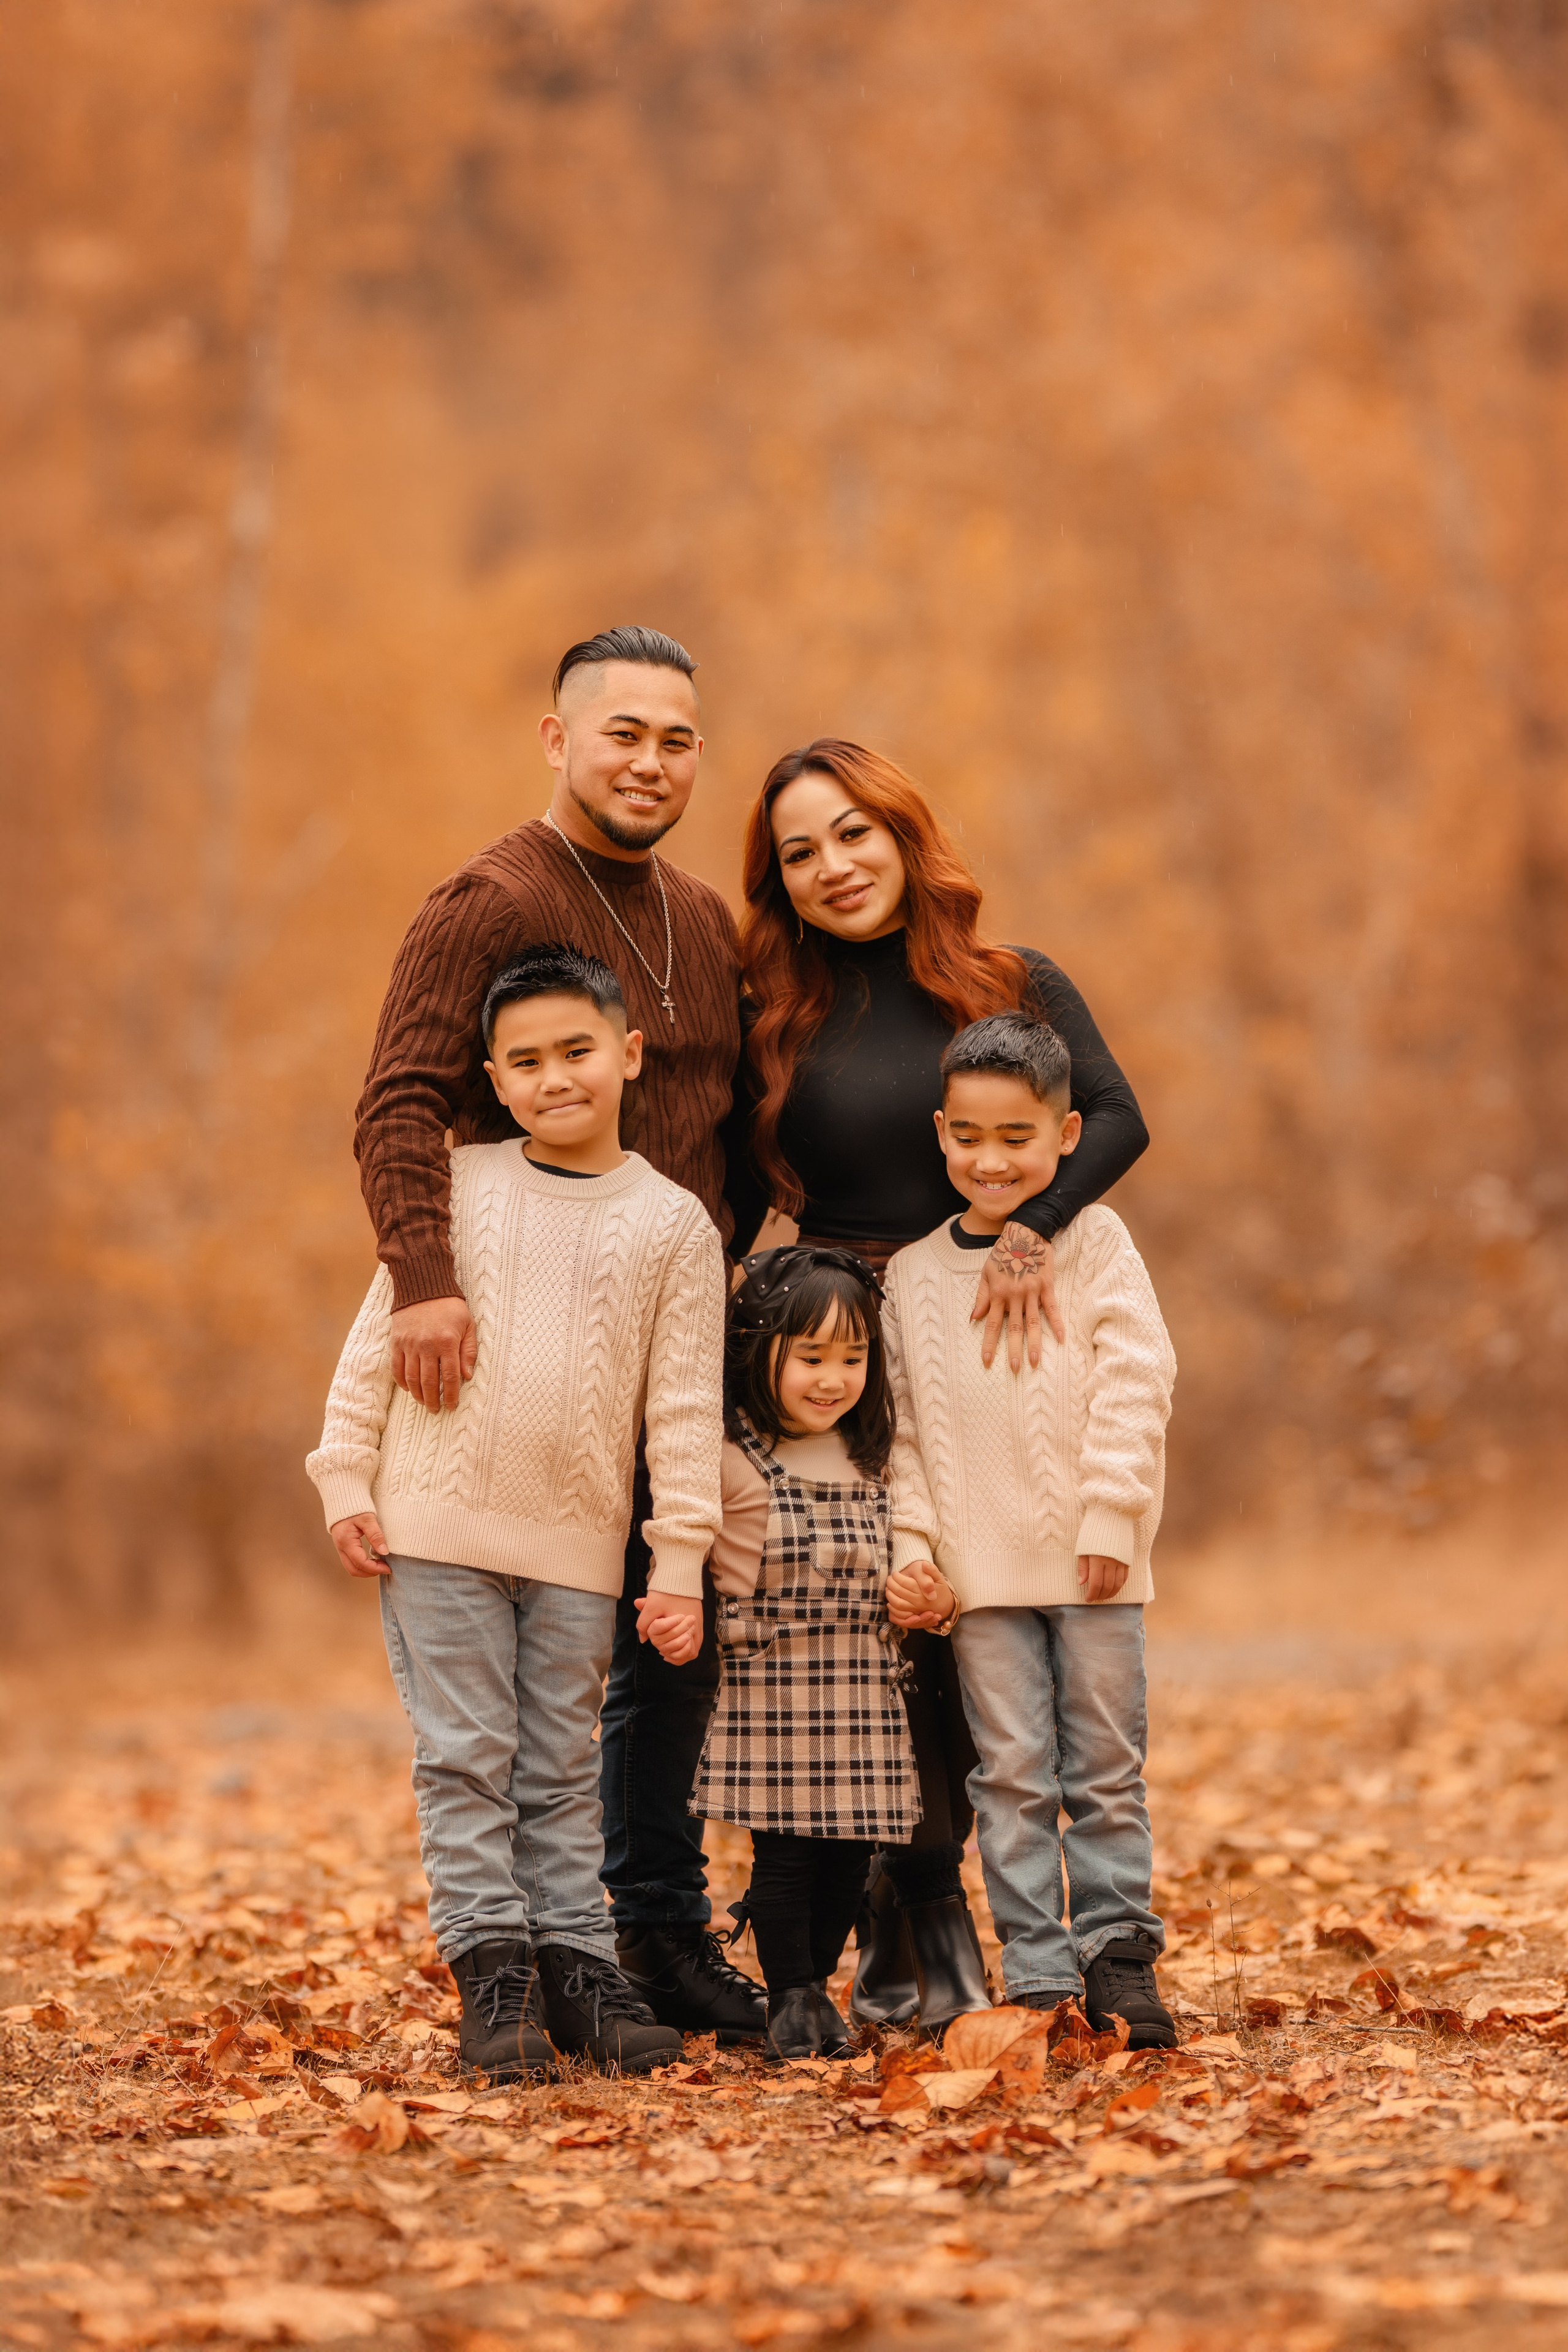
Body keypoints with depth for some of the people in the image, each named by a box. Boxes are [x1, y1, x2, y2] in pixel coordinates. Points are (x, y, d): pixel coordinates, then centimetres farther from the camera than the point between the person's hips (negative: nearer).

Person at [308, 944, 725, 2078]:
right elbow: (377, 1341, 6)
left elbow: (686, 1406, 0)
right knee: (465, 1757, 0)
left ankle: (575, 1964, 14)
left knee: (561, 1768, 8)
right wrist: (349, 1481, 1)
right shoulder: (455, 1186, 2)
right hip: (438, 1525, 0)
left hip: (578, 1546, 0)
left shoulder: (673, 1225, 1)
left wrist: (681, 1558, -3)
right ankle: (492, 1967, 4)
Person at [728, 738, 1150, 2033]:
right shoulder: (777, 1022, 7)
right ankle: (924, 1926, 7)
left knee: (958, 1645, -3)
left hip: (976, 1357, -1)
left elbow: (1117, 1117, -13)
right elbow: (737, 1203, 9)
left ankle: (908, 1920, 9)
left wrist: (1031, 1230, -28)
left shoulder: (1017, 990, 3)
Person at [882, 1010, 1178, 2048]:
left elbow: (1136, 1380, -4)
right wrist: (915, 1541, 0)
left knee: (1107, 1763, 4)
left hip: (1091, 1563, -2)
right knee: (1011, 1771, 2)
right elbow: (907, 1424, 11)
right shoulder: (916, 1274, 9)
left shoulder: (1093, 1242, 2)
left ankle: (1119, 1954, 14)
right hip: (982, 1569, 2)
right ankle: (1036, 1973, 7)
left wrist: (1110, 1516, -10)